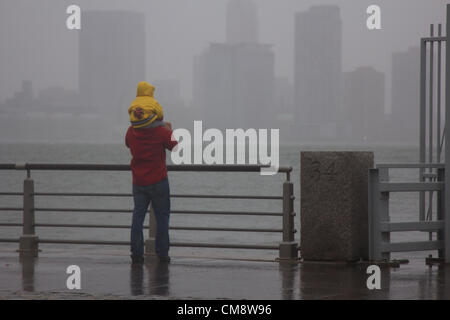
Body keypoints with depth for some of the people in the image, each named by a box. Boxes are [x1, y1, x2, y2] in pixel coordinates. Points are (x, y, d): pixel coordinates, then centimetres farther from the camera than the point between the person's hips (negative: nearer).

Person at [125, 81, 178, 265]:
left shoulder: (131, 132, -4)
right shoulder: (161, 132, -14)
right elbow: (175, 146, 2)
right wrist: (170, 131, 18)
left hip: (138, 182, 3)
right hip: (158, 182, -3)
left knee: (138, 215, 8)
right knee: (162, 217, 7)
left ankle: (136, 253, 2)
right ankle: (162, 253, 7)